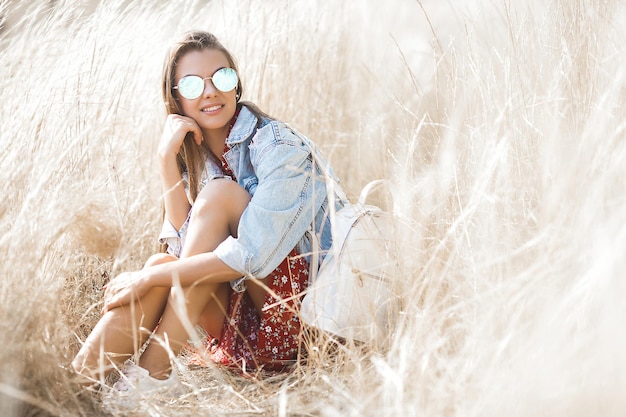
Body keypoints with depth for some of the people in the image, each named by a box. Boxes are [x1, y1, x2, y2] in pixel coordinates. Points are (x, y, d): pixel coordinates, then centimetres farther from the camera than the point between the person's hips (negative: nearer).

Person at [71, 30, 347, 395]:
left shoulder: (279, 146, -18)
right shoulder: (195, 152, 4)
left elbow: (251, 257, -27)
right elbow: (188, 246, -7)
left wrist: (149, 277, -22)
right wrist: (167, 159, -17)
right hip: (249, 316, 6)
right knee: (164, 264, -18)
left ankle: (153, 371, -22)